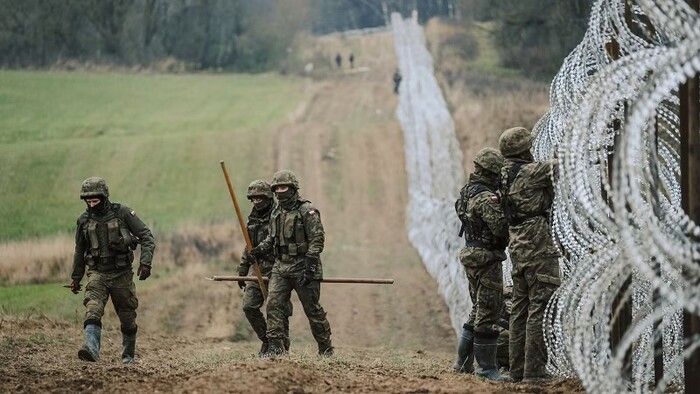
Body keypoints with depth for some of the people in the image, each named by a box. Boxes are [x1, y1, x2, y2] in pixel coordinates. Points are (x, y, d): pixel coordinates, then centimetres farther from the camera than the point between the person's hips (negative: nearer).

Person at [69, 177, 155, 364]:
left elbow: (147, 237, -6)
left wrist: (145, 262, -19)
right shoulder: (84, 220, 2)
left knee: (127, 318, 9)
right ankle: (91, 349, -39)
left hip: (122, 273, -1)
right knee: (93, 309, -24)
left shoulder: (123, 213, -8)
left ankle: (128, 355, 28)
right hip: (98, 273, 1)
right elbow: (79, 250, 17)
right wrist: (76, 278, 21)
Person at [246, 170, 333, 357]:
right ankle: (275, 346, -10)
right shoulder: (276, 212, 13)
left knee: (312, 309, 1)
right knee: (274, 304, -9)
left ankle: (326, 348, 14)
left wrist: (310, 267, -21)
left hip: (302, 266, -6)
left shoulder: (307, 211, -9)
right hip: (281, 267, 6)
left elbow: (317, 240, -14)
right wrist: (260, 249, 6)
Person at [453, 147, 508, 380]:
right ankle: (486, 367, -2)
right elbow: (501, 228, -24)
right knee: (489, 312, -5)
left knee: (480, 310, 18)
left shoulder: (468, 193, 10)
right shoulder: (486, 198, -20)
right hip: (487, 259, -10)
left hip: (473, 256, 10)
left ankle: (463, 361, 21)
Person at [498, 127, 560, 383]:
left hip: (518, 248, 9)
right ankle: (533, 370, -10)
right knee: (540, 308, -7)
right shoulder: (529, 172, -13)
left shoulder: (505, 176, 12)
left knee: (521, 309, 12)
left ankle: (517, 369, 14)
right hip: (538, 247, -9)